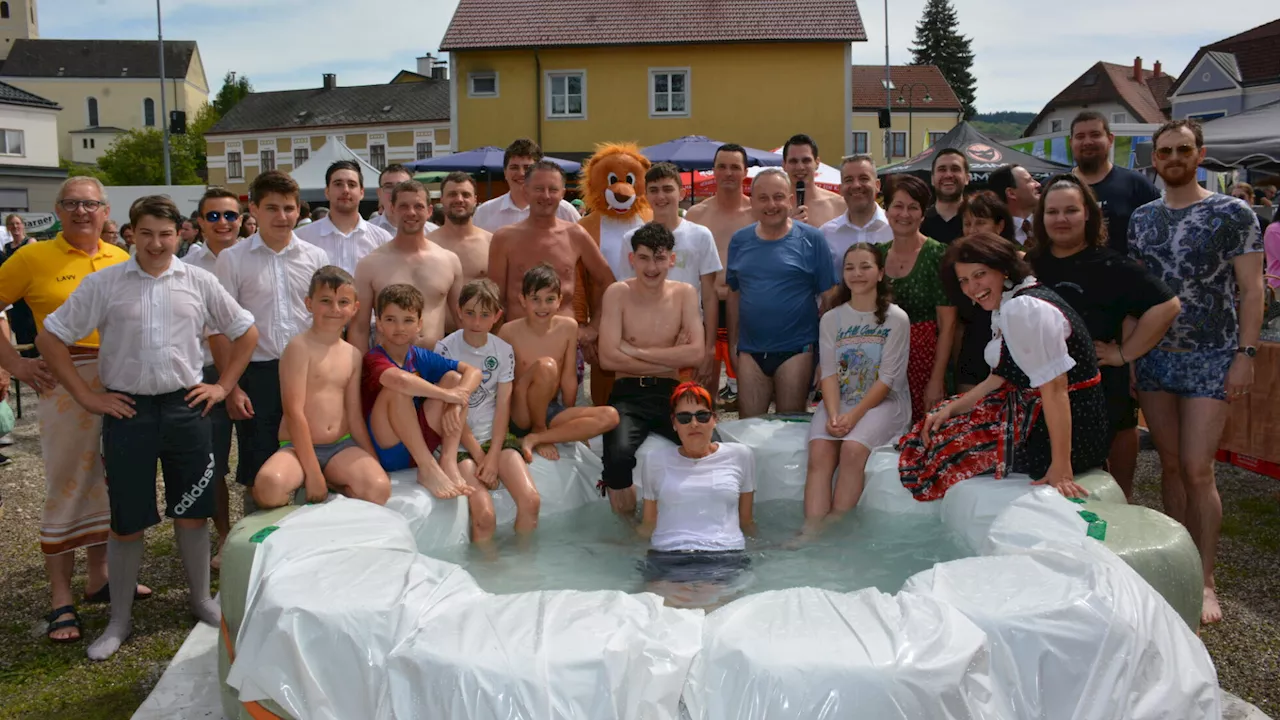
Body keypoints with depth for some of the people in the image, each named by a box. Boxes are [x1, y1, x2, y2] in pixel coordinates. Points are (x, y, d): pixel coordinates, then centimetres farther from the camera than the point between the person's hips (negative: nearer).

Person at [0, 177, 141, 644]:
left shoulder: (121, 259, 9)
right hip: (65, 380, -4)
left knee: (108, 480, 13)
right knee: (67, 486, 0)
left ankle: (99, 577, 29)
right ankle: (61, 601, 10)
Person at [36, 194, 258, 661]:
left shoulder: (199, 282, 2)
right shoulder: (103, 284, -1)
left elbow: (246, 332, 11)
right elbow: (50, 338, 2)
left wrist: (223, 386, 5)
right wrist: (86, 396, -2)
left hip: (185, 407, 1)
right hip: (127, 410, -1)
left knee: (193, 512, 10)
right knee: (127, 521, 7)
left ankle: (201, 600, 28)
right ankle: (119, 620, 22)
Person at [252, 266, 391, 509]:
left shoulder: (353, 355, 11)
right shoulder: (300, 347, -8)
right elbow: (294, 412, -14)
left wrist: (374, 463, 10)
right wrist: (313, 473, -16)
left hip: (342, 447, 5)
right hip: (299, 446, -5)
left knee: (379, 489, -25)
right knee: (269, 485, -37)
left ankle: (330, 485, 1)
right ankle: (294, 489, -2)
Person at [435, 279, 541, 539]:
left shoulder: (504, 350, 5)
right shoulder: (445, 349, -5)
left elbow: (503, 406, 0)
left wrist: (493, 456, -11)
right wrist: (478, 455, -10)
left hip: (496, 436, 3)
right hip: (460, 440, -3)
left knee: (530, 501, -18)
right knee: (484, 514, -22)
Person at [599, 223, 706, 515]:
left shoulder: (685, 293, 7)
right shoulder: (618, 293, 0)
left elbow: (696, 353, -6)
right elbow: (608, 358, -11)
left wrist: (636, 351, -9)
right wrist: (672, 358, -7)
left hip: (671, 393, 2)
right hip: (628, 394, -2)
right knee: (619, 455, -31)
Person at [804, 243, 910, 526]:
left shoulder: (896, 319, -1)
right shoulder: (831, 319, 10)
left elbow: (887, 379, -7)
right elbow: (829, 373, 0)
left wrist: (854, 415, -17)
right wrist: (833, 415, -17)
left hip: (883, 402, -3)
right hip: (838, 401, 3)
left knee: (853, 448, -31)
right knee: (819, 452, -25)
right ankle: (811, 532, -31)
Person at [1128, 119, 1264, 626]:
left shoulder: (1233, 214, -3)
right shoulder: (1142, 218, 10)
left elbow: (1251, 289, -5)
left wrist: (1245, 355, -12)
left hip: (1211, 358, -4)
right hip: (1153, 357, 4)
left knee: (1197, 469, -8)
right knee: (1171, 464, 9)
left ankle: (1205, 581, 3)